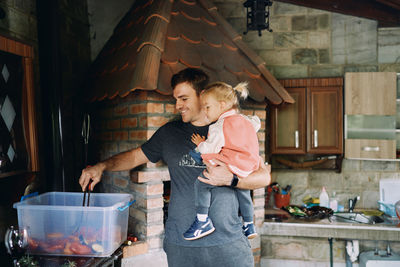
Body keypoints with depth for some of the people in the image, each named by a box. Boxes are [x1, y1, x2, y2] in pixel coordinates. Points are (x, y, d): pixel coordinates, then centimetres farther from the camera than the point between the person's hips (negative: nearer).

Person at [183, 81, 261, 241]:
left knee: (201, 182, -8)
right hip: (249, 168, 9)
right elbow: (257, 123, 36)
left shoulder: (220, 127, -10)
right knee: (242, 191, 31)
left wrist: (200, 144, 6)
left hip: (233, 168, -9)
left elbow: (210, 148, -15)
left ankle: (203, 220, -8)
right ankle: (249, 225, 43)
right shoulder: (245, 120, 15)